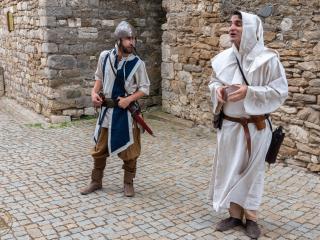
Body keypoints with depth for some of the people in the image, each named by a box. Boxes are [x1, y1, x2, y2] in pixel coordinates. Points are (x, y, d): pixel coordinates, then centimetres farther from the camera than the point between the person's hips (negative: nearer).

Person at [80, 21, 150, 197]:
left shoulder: (137, 63, -10)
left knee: (129, 150, 6)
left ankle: (128, 183, 24)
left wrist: (129, 99, -18)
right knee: (99, 148, 12)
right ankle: (96, 181, 28)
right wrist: (94, 92, -4)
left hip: (126, 111, -3)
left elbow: (144, 88, -4)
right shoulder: (105, 56, -2)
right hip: (107, 109, 3)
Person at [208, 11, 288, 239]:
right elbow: (214, 81, 14)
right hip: (229, 125, 4)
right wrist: (217, 89, -9)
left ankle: (251, 217, 24)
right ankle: (235, 214, 27)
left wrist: (249, 92, -23)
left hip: (255, 127, -4)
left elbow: (280, 91, -12)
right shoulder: (224, 58, 0)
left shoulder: (267, 59, -14)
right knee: (230, 169, 11)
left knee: (252, 171, 8)